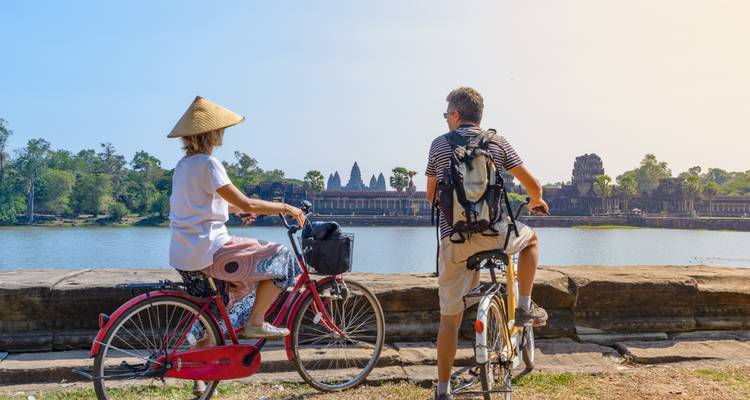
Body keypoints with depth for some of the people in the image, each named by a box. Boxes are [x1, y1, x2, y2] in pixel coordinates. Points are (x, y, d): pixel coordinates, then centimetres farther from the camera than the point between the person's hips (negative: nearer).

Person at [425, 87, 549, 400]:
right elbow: (532, 184, 9)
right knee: (530, 237, 33)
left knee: (449, 319, 12)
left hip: (453, 240, 1)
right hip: (494, 234, -1)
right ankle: (525, 308, 26)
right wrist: (537, 202, 32)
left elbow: (431, 196, 16)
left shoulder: (438, 145, 7)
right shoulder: (497, 142, 6)